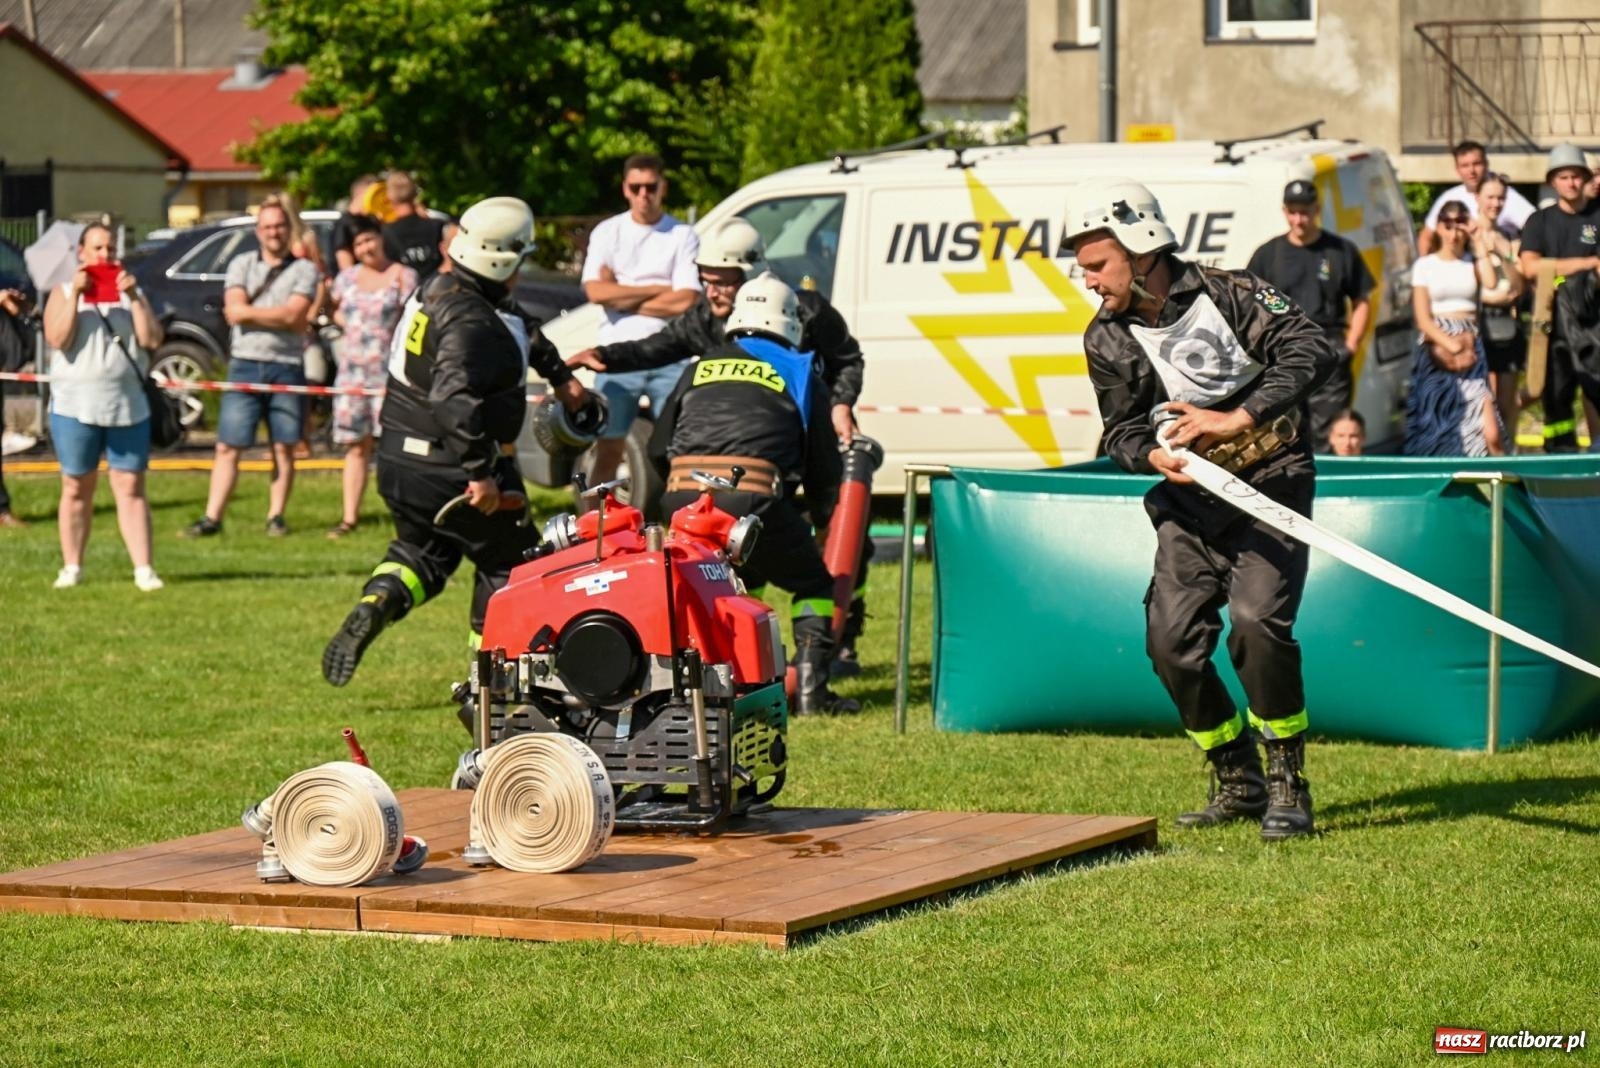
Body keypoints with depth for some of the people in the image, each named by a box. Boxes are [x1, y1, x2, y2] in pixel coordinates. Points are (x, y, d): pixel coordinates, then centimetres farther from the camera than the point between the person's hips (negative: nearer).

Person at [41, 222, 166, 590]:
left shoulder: (131, 291, 11)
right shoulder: (63, 293, 6)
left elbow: (151, 339, -2)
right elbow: (57, 339, -11)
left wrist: (133, 297, -9)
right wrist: (76, 294, -14)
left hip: (128, 406, 1)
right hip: (76, 405, -1)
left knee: (131, 487, -1)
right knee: (76, 489, 4)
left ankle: (144, 569, -4)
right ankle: (71, 567, 11)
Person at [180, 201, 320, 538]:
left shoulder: (304, 270, 5)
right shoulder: (241, 265, 11)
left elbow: (294, 316, -9)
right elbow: (235, 311, -3)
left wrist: (250, 312, -5)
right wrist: (278, 316, -6)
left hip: (287, 367, -1)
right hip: (245, 365, 1)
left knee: (283, 448, 4)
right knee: (227, 448, -2)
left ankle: (276, 516, 12)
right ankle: (212, 518, -3)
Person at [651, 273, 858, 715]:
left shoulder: (700, 368, 26)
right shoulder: (800, 375, 19)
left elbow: (658, 448, 28)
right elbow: (824, 467, 21)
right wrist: (827, 524, 35)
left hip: (683, 496, 4)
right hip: (755, 498, -3)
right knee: (815, 584, 15)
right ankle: (810, 687, 1)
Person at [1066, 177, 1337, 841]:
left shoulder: (1228, 295, -13)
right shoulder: (1107, 340, 2)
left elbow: (1312, 351, -23)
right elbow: (1122, 430, 7)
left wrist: (1236, 419, -31)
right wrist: (1154, 455, -18)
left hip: (1270, 481, -5)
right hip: (1190, 499, 5)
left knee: (1256, 622, -23)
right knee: (1171, 639, -7)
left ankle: (1288, 786, -7)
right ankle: (1239, 783, 13)